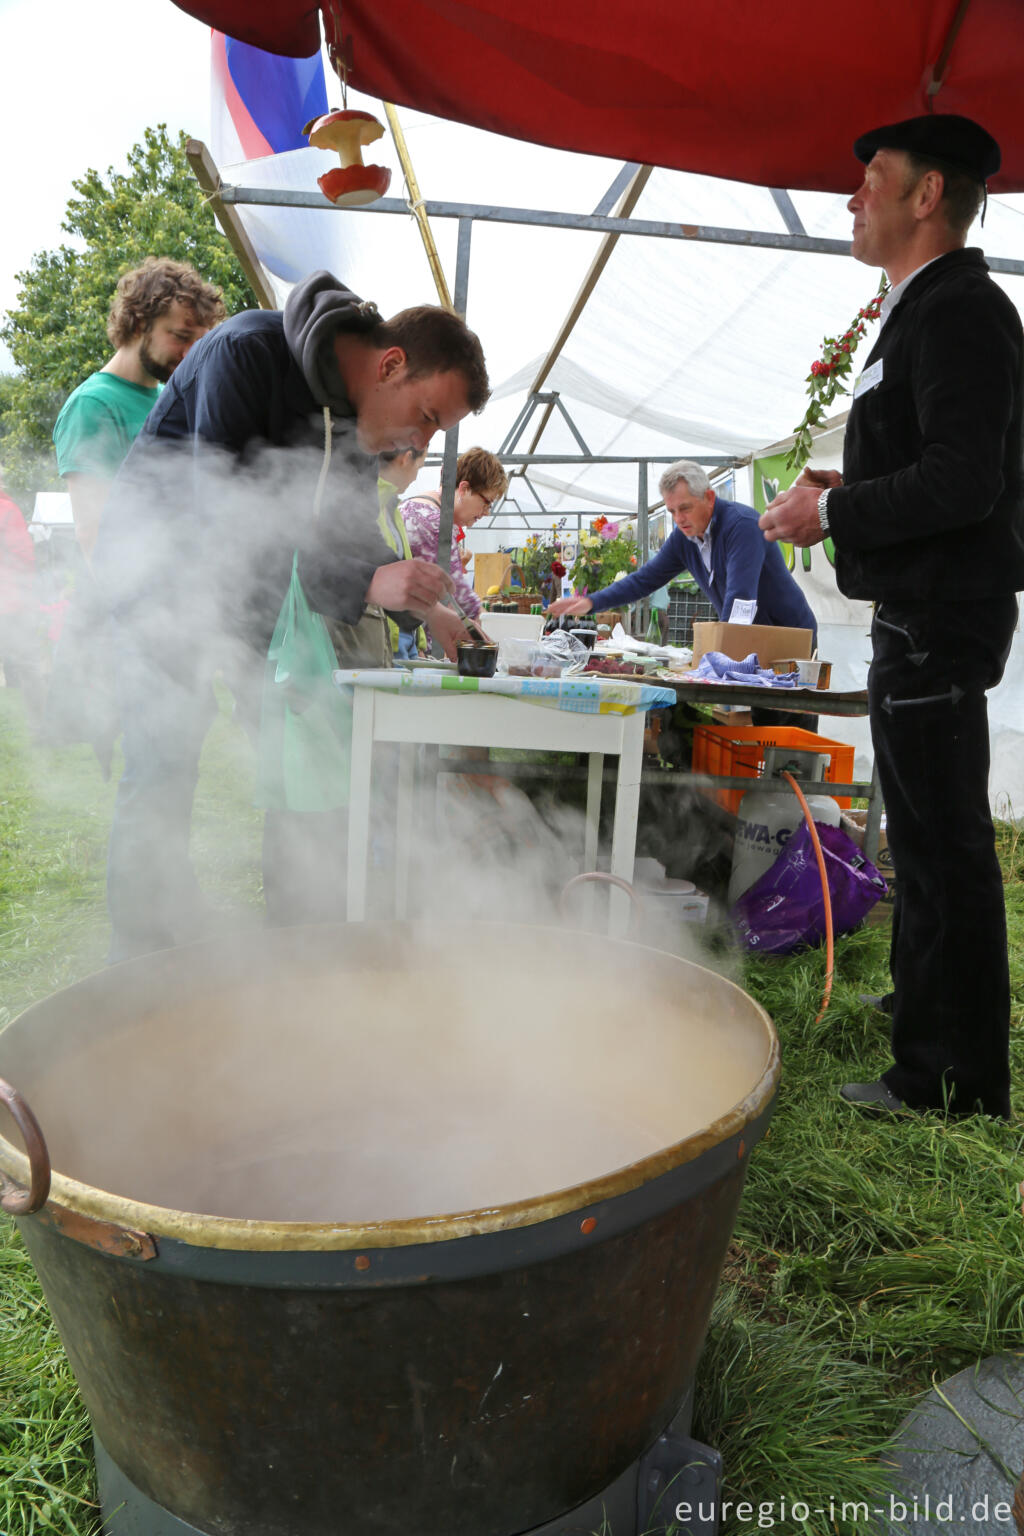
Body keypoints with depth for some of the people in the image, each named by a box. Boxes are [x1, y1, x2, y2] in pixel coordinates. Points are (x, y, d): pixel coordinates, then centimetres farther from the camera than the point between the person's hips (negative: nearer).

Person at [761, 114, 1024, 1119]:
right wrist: (851, 489, 13)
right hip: (923, 615, 11)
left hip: (938, 622, -11)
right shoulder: (928, 310, 20)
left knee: (943, 848, -5)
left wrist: (831, 514, -15)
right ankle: (924, 1012, 37)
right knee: (929, 840, 20)